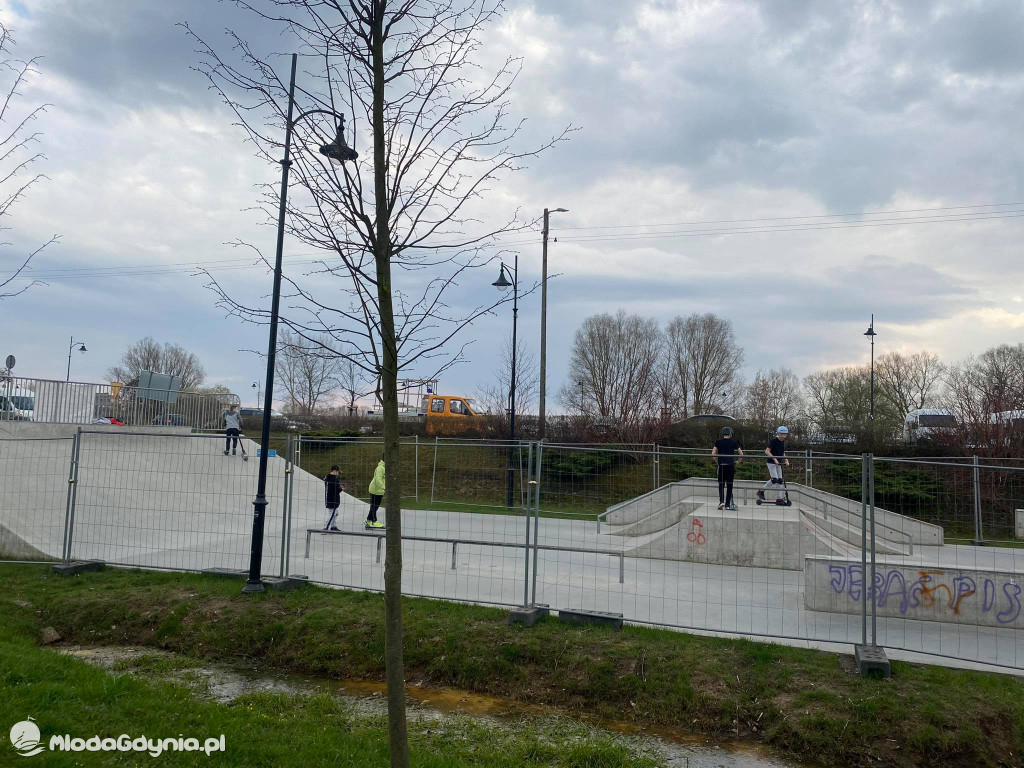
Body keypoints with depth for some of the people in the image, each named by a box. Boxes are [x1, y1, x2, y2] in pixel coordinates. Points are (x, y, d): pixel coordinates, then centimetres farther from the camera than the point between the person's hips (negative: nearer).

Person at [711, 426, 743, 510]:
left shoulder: (718, 442, 4)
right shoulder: (733, 442, 6)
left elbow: (713, 454, 1)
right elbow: (741, 454, 11)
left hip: (721, 465, 0)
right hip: (731, 465, 0)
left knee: (721, 484, 8)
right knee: (729, 485, 8)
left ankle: (721, 501, -10)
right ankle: (727, 504, 9)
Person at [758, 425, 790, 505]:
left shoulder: (783, 442, 9)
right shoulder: (774, 440, -13)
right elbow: (767, 451, -17)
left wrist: (786, 460, 4)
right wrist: (774, 459, -24)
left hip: (778, 463, 7)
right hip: (771, 462, -7)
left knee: (780, 480, 3)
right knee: (774, 479, -18)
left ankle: (779, 499, 6)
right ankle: (761, 491, -2)